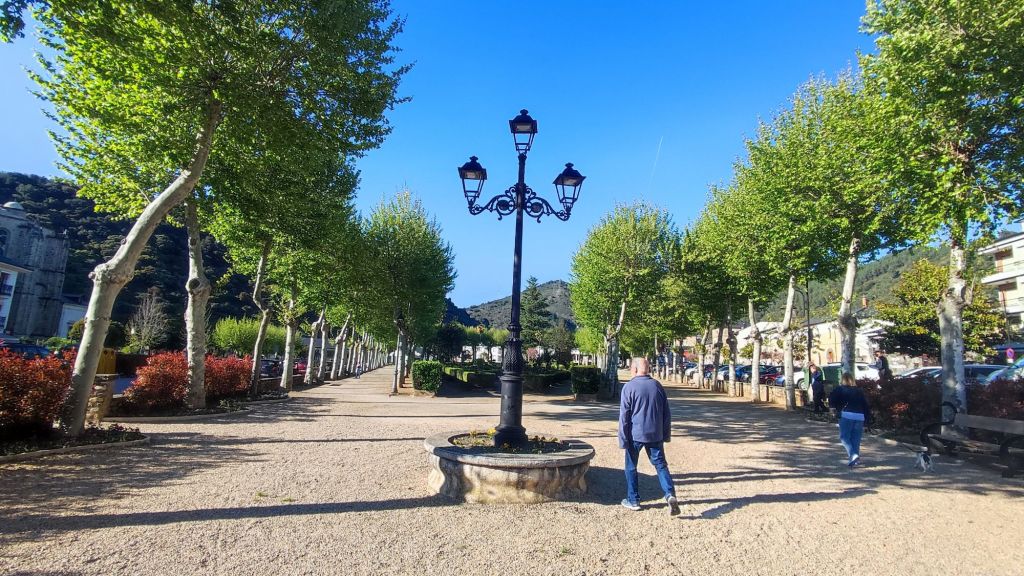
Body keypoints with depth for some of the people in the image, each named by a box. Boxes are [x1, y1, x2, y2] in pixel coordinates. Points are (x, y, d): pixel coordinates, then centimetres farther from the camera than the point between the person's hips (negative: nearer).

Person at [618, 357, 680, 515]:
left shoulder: (629, 387, -10)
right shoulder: (657, 386, 4)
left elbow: (624, 416, -10)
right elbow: (666, 413, 10)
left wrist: (623, 440, -5)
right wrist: (666, 434, 19)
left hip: (635, 435, -3)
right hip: (655, 435, 4)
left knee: (631, 467, 12)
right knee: (661, 465, 10)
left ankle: (633, 500, 19)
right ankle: (670, 495, -9)